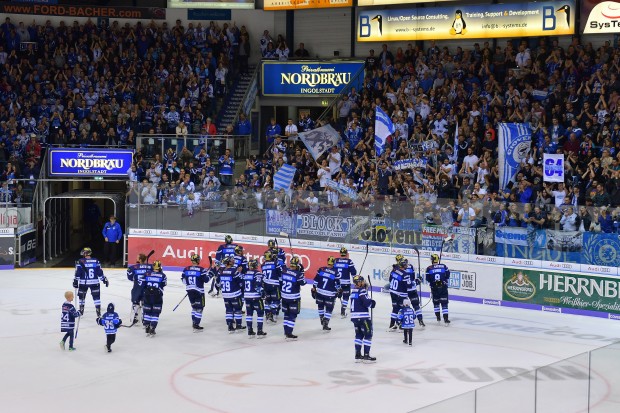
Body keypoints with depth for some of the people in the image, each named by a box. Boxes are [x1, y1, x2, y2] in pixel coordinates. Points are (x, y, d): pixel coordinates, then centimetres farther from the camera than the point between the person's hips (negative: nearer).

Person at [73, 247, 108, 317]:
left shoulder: (80, 262, -7)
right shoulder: (96, 261, -3)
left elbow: (77, 273, -8)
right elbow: (100, 272, -1)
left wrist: (75, 281, -1)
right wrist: (104, 280, 8)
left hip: (83, 283, 0)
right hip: (94, 282, 1)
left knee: (82, 296, 18)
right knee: (96, 296, 7)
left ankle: (81, 310, 26)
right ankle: (98, 311, 1)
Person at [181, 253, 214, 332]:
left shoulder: (186, 269, 0)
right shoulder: (201, 270, -14)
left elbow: (183, 280, 7)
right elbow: (206, 280, -14)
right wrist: (210, 273, 1)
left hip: (189, 290, 6)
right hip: (199, 291, -5)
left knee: (194, 306, 22)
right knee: (199, 308, 0)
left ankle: (194, 322, 29)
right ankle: (196, 325, -4)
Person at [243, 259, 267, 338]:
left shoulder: (245, 274, 8)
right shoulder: (258, 274, -12)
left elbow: (242, 285, 13)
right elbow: (259, 285, -20)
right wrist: (262, 293, -13)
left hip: (247, 296, 6)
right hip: (256, 296, -6)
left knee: (249, 313, 12)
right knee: (260, 313, 2)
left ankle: (250, 331, 13)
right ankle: (259, 332, -1)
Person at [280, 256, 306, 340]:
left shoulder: (284, 271, -3)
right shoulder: (298, 274, -20)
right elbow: (303, 283, -7)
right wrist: (301, 272, -6)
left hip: (284, 296, 6)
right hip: (294, 298, -6)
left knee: (286, 314, 17)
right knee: (292, 315, 1)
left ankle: (286, 332, 25)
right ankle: (289, 334, -1)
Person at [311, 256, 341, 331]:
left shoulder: (321, 269, -4)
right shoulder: (335, 273, -9)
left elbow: (316, 280, 0)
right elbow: (337, 284, 0)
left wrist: (314, 289, 11)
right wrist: (338, 291, 17)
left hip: (319, 292, 3)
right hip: (330, 294, -3)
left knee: (320, 306, 24)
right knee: (329, 309, 7)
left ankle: (322, 321, 34)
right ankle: (325, 325, 1)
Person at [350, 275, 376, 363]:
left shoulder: (353, 290, 10)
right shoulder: (362, 291, -15)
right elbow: (367, 303, -20)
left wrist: (369, 300, 9)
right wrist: (372, 303, 1)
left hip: (354, 316, 8)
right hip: (363, 316, -8)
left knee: (359, 335, 17)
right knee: (368, 335, 0)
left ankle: (358, 355, 18)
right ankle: (366, 356, -2)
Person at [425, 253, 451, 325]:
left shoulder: (429, 268, -4)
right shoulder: (443, 266, 0)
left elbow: (428, 279, 0)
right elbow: (447, 275, 8)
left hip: (434, 288, 0)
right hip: (443, 287, 0)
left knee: (436, 302, 19)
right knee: (444, 303, -1)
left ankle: (438, 318, 24)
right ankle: (446, 319, -10)